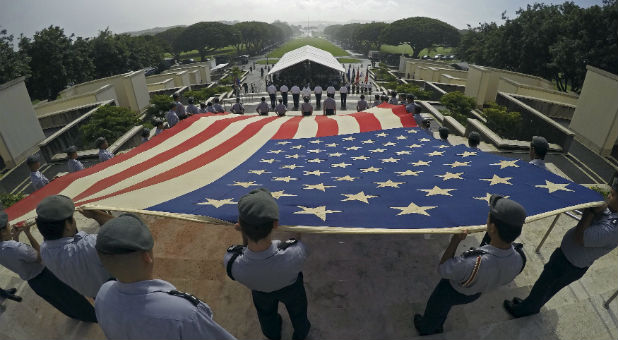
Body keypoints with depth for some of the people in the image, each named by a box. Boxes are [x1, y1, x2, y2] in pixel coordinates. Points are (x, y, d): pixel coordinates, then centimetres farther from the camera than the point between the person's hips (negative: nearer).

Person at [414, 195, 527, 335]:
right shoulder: (520, 259, -32)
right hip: (475, 295, 5)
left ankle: (425, 330, 61)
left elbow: (442, 270, -29)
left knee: (434, 312, 30)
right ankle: (437, 328, 66)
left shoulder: (473, 263, -51)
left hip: (451, 292, -5)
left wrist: (455, 241, -26)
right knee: (443, 309, 37)